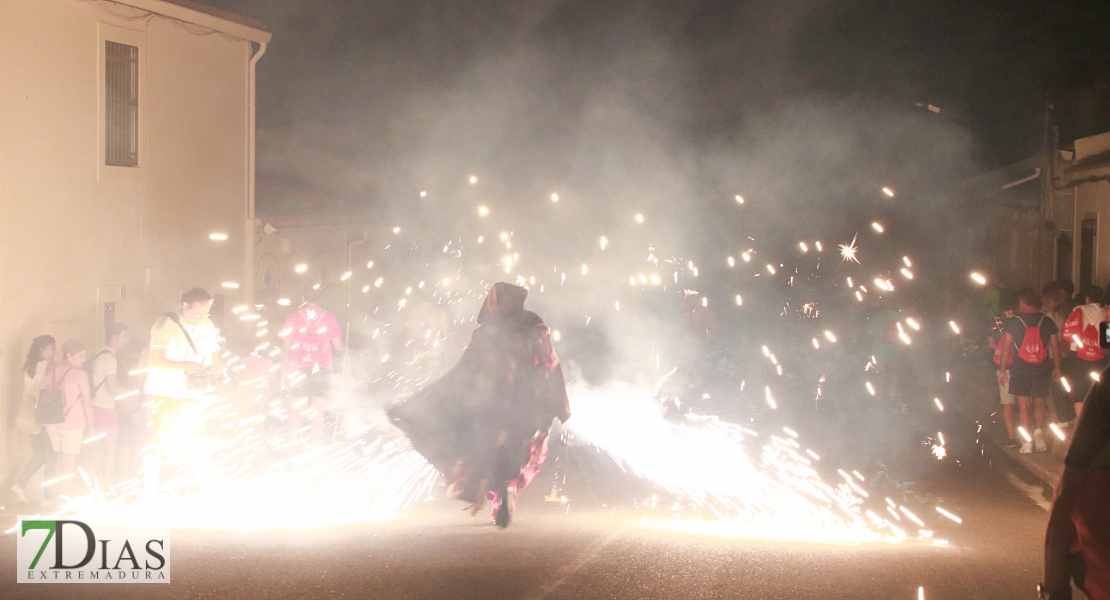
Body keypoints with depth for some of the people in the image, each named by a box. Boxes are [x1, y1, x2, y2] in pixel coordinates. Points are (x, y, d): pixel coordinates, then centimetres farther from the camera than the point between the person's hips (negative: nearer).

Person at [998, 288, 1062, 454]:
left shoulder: (1012, 322, -3)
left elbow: (1005, 347, -3)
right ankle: (1039, 431, -4)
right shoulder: (1047, 322, 3)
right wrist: (1056, 368, 15)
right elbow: (1055, 346, 6)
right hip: (1043, 369, 2)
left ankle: (1027, 442, 0)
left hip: (1020, 369, -2)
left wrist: (1002, 370, 2)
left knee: (1023, 405, 5)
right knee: (1039, 403, 17)